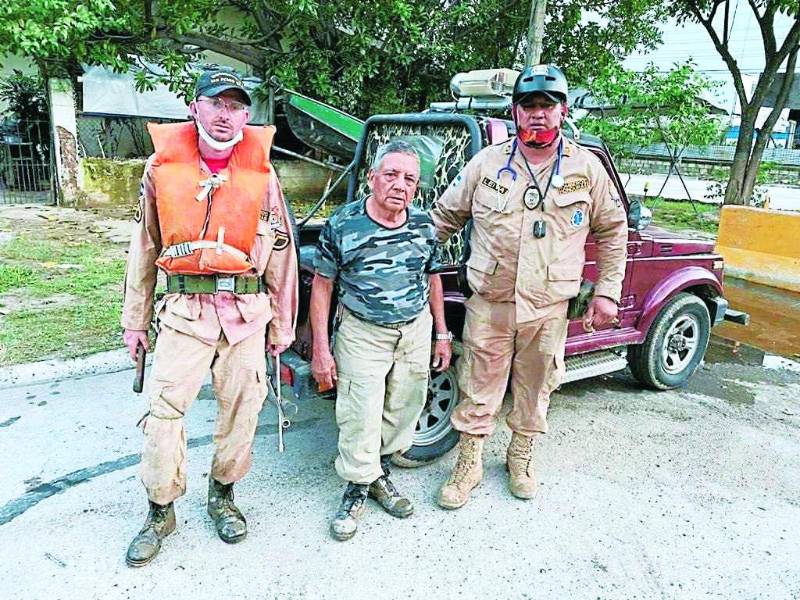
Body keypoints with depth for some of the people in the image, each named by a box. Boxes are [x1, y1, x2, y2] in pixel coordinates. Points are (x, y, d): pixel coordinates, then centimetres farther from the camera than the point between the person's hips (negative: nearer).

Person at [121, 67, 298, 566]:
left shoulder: (262, 172, 3)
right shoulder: (163, 167, 5)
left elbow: (281, 249, 6)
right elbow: (145, 247, 10)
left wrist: (283, 323, 5)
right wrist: (135, 319, 10)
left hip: (246, 309, 0)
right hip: (184, 308, 0)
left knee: (242, 407, 8)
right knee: (164, 407, 0)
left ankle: (222, 494, 30)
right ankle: (161, 511, 19)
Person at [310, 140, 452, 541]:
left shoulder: (425, 225, -3)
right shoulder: (341, 226, -14)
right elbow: (322, 285, -8)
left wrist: (442, 334, 10)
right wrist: (320, 349, -10)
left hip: (416, 330, 4)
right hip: (362, 333, -4)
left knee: (404, 410, 13)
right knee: (361, 416, -2)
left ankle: (380, 472, 35)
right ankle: (357, 488, 20)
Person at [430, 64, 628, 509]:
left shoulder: (587, 168, 2)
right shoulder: (487, 163, 0)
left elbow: (613, 231, 11)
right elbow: (444, 217, 9)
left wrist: (607, 291, 6)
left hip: (549, 308, 1)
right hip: (489, 304, -1)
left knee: (535, 388, 15)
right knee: (478, 390, 7)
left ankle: (522, 457, 37)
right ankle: (469, 463, 26)